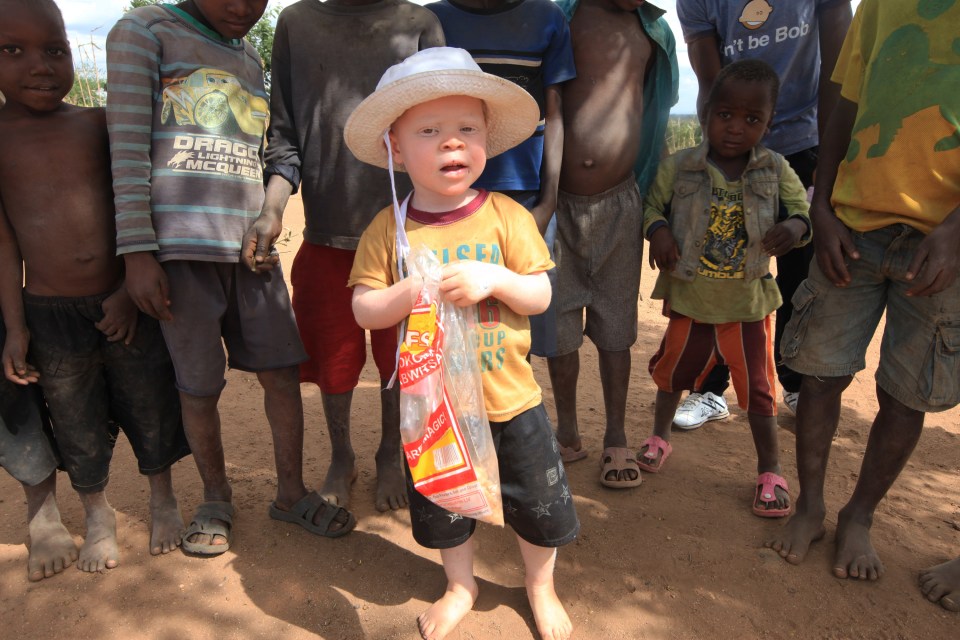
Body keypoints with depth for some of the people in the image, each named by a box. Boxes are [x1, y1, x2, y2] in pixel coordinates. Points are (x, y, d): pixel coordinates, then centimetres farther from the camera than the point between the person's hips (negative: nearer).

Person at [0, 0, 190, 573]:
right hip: (50, 312, 0)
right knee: (78, 423, 15)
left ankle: (164, 498, 36)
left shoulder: (101, 124, 0)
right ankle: (98, 515, 37)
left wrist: (129, 290, -7)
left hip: (126, 302, 0)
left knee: (150, 404, 13)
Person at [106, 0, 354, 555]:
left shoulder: (252, 60, 19)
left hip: (249, 246, 5)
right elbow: (128, 149, -6)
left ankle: (291, 493, 20)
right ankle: (216, 498, 25)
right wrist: (137, 253, -11)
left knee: (283, 372, 3)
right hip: (182, 246, -4)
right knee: (199, 388, 3)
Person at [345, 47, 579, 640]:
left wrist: (495, 277, -26)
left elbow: (541, 296, -8)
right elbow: (364, 308, -7)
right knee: (442, 507, 20)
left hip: (509, 396, 0)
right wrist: (409, 293, -26)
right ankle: (461, 587, 49)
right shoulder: (388, 229, -8)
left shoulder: (506, 215, -9)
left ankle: (541, 587, 46)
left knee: (538, 502, 16)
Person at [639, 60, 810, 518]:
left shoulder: (776, 171, -4)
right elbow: (650, 203, 0)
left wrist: (795, 228, -25)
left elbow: (803, 212, -1)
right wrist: (658, 230, -21)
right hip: (689, 300, 0)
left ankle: (770, 470, 25)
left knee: (758, 388, 8)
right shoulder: (678, 167, -8)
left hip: (749, 304, 0)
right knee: (673, 371, 18)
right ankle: (660, 436, 43)